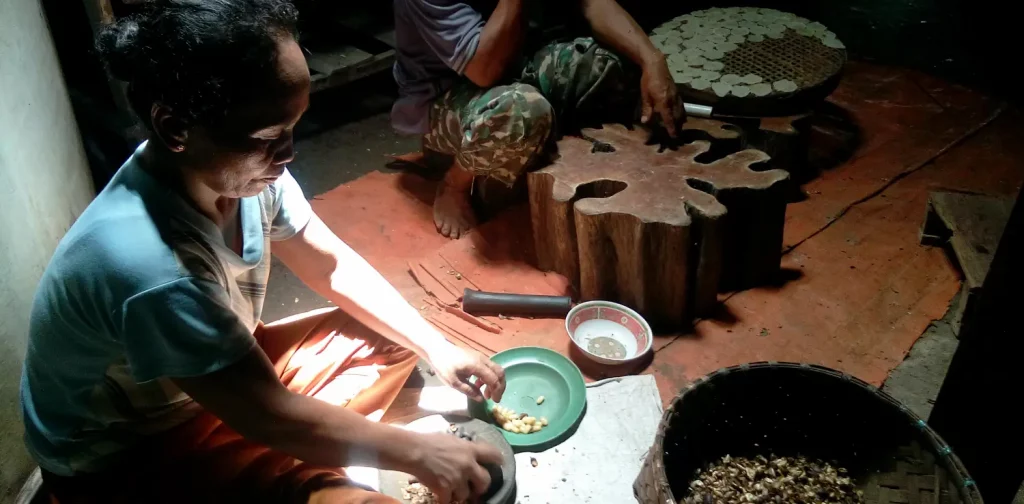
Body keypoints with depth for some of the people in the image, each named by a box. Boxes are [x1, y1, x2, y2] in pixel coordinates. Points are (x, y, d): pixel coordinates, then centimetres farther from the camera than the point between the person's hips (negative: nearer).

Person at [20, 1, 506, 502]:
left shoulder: (241, 169, -17)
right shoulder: (148, 268, -39)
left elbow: (335, 266, -1)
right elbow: (272, 420, -29)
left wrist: (436, 347, -6)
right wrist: (416, 452, -19)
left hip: (221, 382, 8)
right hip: (122, 461, -7)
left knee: (394, 339, 5)